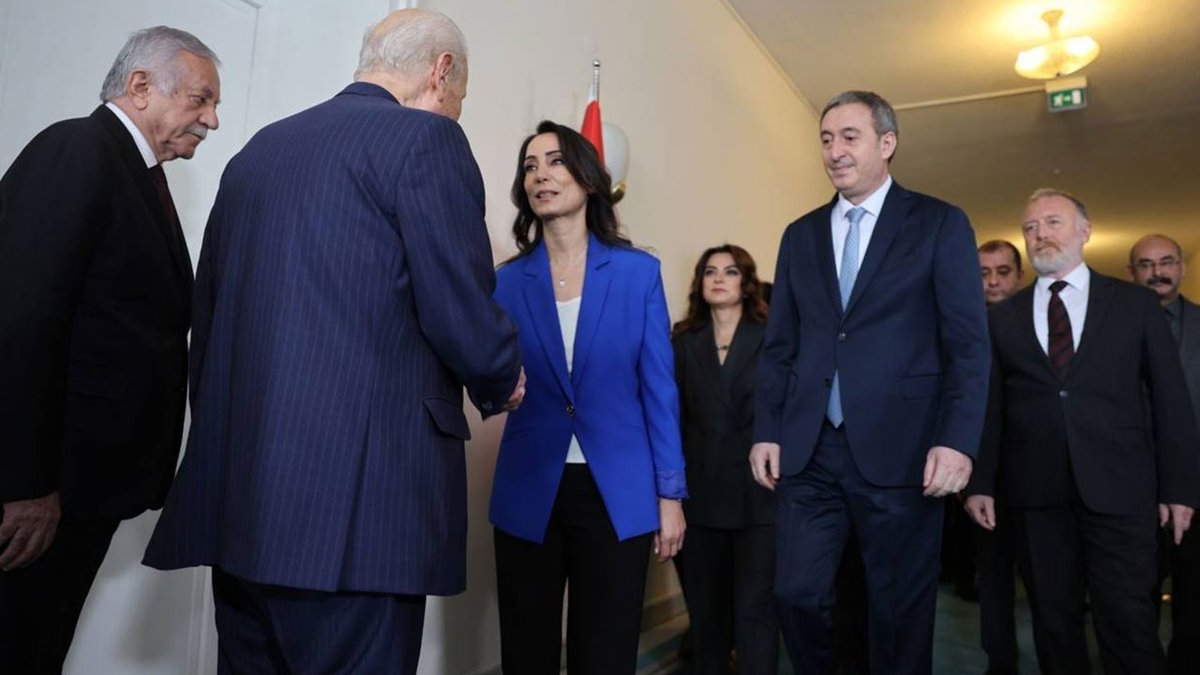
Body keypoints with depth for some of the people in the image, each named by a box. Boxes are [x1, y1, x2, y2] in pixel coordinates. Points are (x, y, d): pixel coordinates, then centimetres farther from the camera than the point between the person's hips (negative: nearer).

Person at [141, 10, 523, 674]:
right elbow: (464, 318, -12)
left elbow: (207, 319, 16)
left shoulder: (257, 148, 16)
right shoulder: (426, 137, -5)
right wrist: (502, 385, 9)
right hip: (357, 501, -7)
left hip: (236, 494, 8)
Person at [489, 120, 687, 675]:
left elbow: (659, 386, 0)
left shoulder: (638, 271, 0)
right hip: (529, 492, 1)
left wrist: (670, 492, -2)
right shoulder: (507, 282, 2)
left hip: (616, 492, -1)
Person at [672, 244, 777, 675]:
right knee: (706, 605, 14)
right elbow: (674, 417, 5)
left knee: (756, 606, -1)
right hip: (702, 492, 3)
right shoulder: (683, 344, 9)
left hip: (759, 491, -2)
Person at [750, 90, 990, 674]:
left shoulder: (940, 224, 3)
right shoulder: (800, 235, 14)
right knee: (797, 595, 5)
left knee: (900, 609, 9)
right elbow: (778, 347, 12)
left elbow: (968, 344, -3)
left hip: (900, 450, -3)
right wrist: (766, 430, 4)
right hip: (808, 452, 3)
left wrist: (957, 439, -13)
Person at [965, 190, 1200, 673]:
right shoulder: (1002, 318, 10)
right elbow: (990, 406, 7)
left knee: (1129, 621, 0)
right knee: (1053, 620, 11)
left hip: (1119, 489, -1)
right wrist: (980, 482, 1)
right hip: (1035, 493, 2)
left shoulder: (1137, 304, 7)